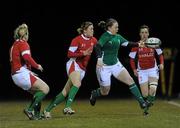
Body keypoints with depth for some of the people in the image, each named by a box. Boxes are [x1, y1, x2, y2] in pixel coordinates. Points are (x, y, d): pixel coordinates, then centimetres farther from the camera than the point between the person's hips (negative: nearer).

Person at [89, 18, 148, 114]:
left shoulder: (118, 37, 5)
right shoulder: (105, 36, -17)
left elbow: (127, 43, 13)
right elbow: (98, 46, -31)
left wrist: (138, 44, -2)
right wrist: (99, 59, -45)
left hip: (116, 64, 6)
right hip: (104, 66, -6)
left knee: (130, 81, -10)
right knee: (105, 92, 5)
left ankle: (141, 102, -7)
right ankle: (94, 94, 40)